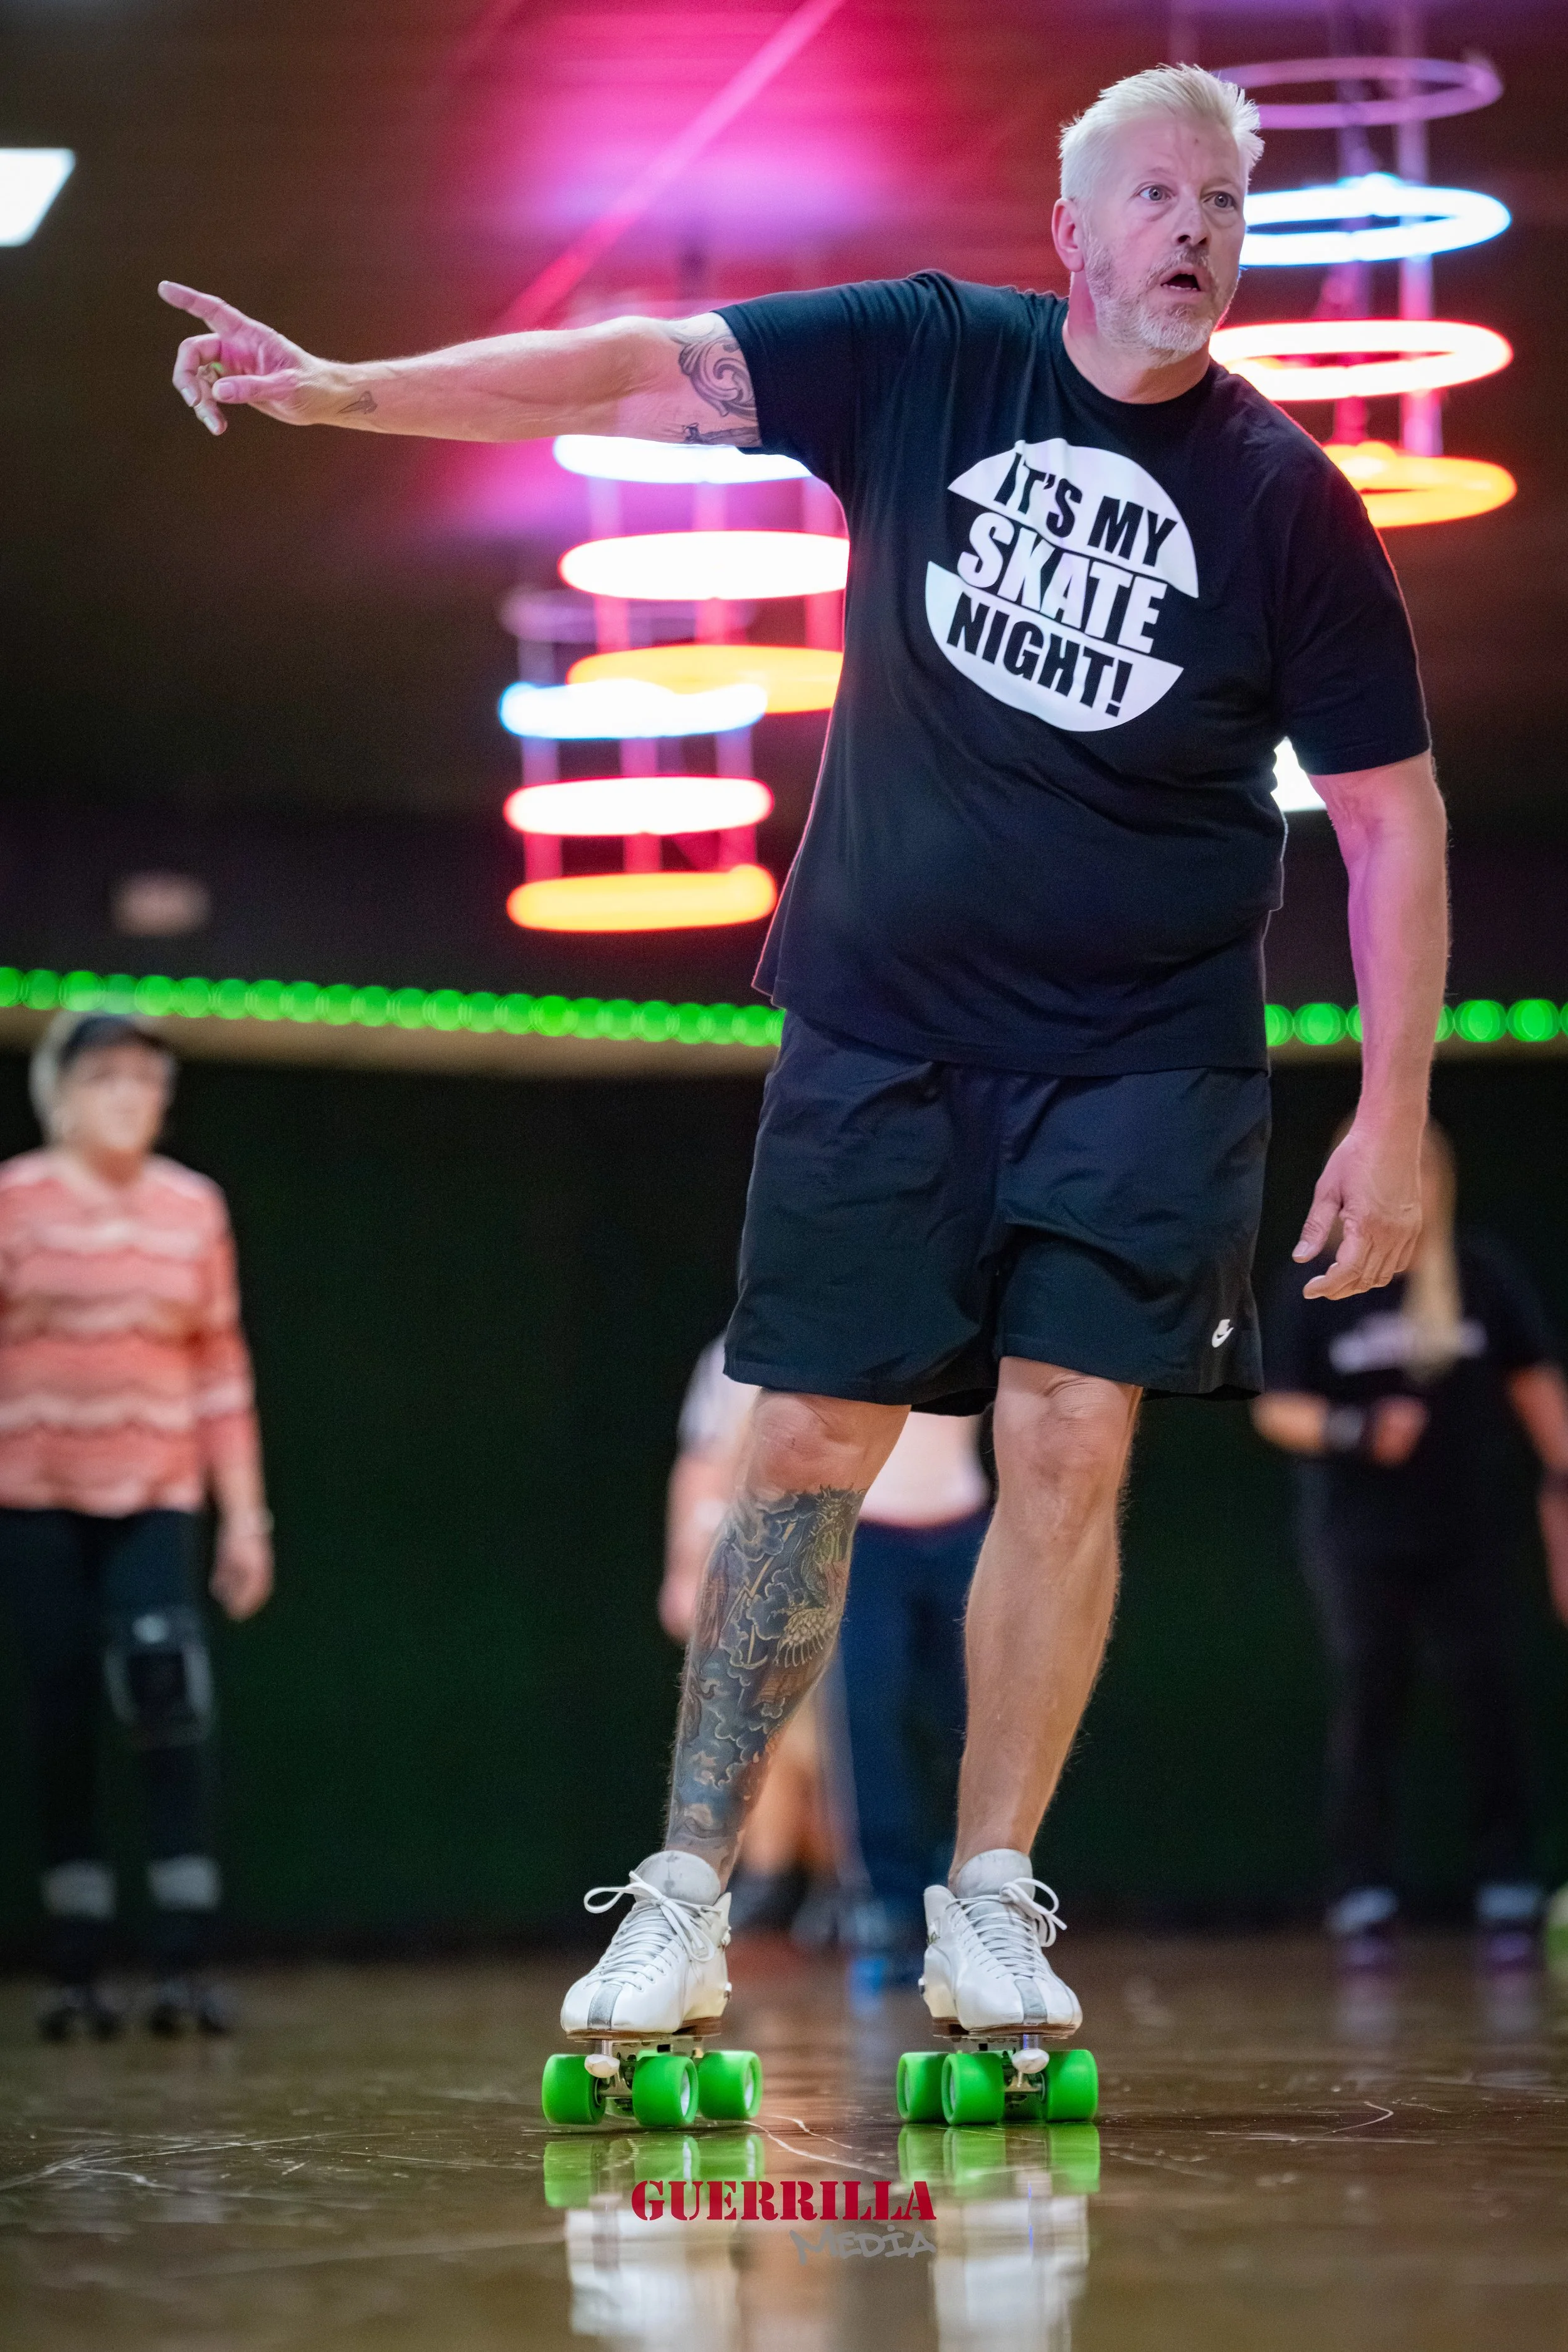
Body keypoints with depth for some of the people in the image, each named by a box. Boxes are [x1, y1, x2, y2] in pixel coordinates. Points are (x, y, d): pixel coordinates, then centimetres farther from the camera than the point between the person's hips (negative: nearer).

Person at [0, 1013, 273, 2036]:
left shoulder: (194, 1206, 8)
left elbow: (222, 1366, 11)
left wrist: (246, 1514, 9)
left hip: (157, 1499, 1)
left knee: (172, 1701, -15)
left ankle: (185, 1965, -14)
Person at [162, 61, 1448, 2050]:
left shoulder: (1286, 501, -6)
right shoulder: (929, 362, -3)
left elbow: (1393, 820, -3)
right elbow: (646, 374, -9)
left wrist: (1393, 1117, -7)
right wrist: (350, 392, -19)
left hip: (1145, 1057, -1)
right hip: (878, 1026, 1)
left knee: (1067, 1446, -8)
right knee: (808, 1448, 1)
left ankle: (985, 1905, 6)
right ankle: (685, 1892, 9)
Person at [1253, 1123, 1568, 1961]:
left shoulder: (1484, 1274, 2)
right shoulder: (1317, 1288, -1)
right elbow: (1275, 1408, 0)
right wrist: (1356, 1433, -17)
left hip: (1464, 1535, 1)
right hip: (1358, 1538, -1)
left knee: (1488, 1701, -4)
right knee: (1368, 1705, 0)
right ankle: (1364, 1900, 3)